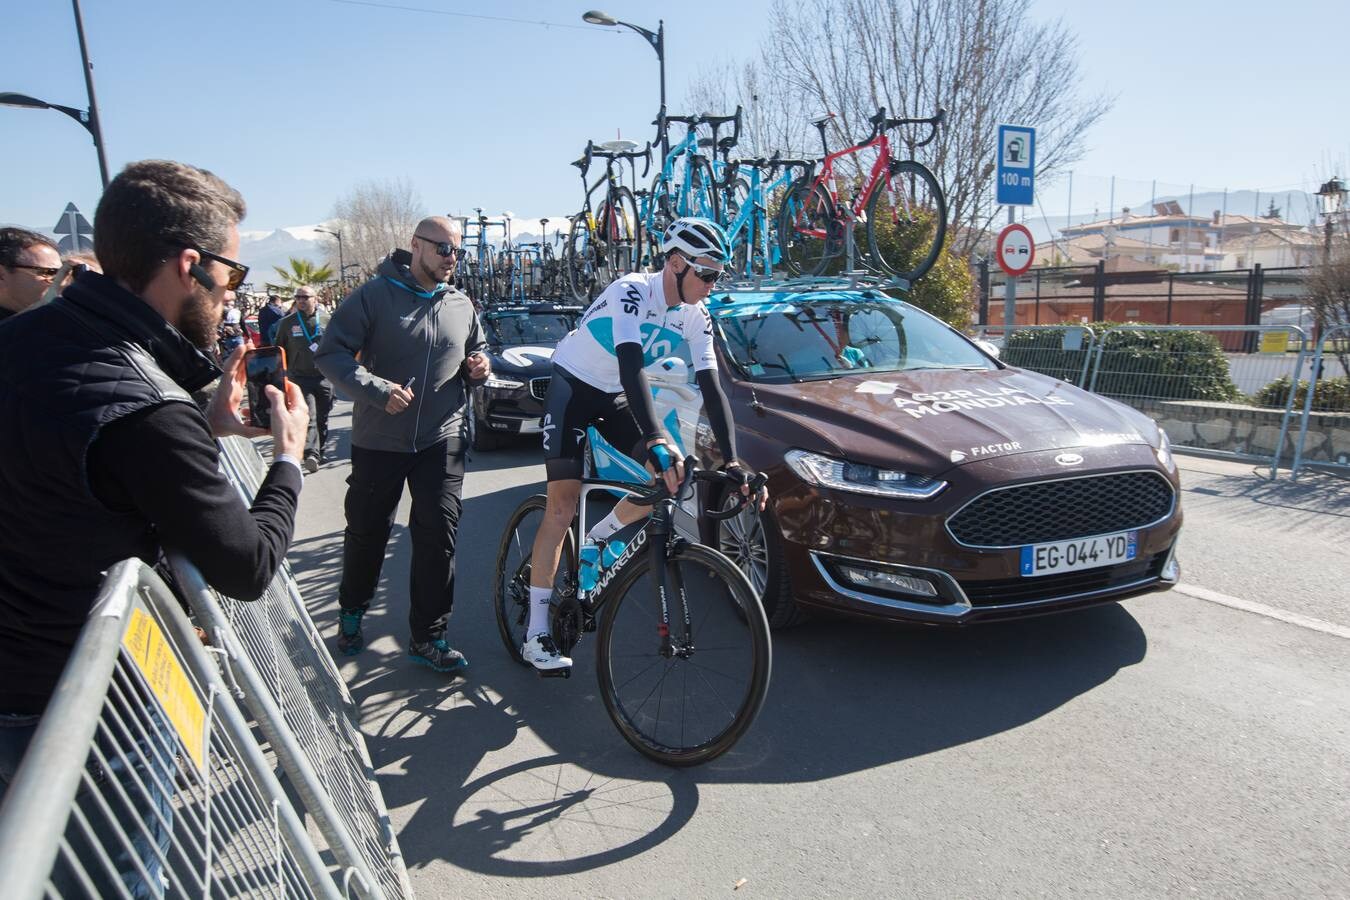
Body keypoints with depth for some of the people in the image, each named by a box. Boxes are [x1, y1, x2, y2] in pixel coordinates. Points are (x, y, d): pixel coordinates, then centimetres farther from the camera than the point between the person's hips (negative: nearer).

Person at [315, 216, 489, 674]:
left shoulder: (461, 306, 10)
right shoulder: (375, 294, -6)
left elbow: (475, 353, 24)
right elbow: (330, 352, -9)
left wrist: (478, 365, -1)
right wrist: (377, 390, -23)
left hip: (442, 440, 3)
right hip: (379, 439, -2)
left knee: (439, 534, -2)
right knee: (367, 532, 11)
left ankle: (428, 636, 10)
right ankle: (352, 613, 37)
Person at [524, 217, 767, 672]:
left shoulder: (695, 315, -8)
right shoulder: (631, 292, -27)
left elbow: (711, 387, -13)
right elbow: (631, 367, -41)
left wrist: (732, 460, -22)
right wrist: (656, 440, -54)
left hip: (615, 397, 7)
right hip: (572, 388, -6)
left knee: (672, 475, -9)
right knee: (562, 506, -11)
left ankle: (594, 542, 14)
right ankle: (536, 635, -4)